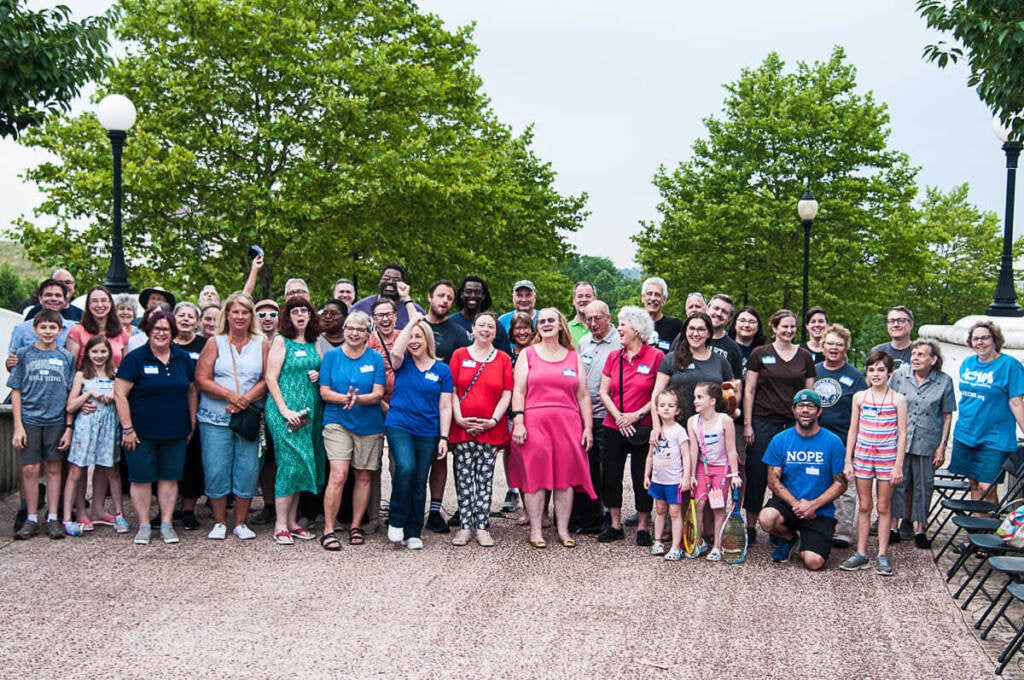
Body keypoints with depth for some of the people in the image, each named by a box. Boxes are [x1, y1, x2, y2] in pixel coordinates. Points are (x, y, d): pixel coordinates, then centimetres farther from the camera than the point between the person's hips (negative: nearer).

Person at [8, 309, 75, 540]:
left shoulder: (66, 357, 6)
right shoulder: (23, 354, 3)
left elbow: (71, 394, 7)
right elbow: (16, 391, 3)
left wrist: (69, 427, 1)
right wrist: (18, 426, -4)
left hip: (56, 421, 1)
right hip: (29, 419, -1)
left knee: (53, 469, 6)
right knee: (29, 470, 0)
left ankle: (52, 519, 13)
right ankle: (31, 519, 10)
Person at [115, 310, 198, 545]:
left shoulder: (183, 358, 7)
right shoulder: (135, 358, -6)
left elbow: (191, 391, 16)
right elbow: (120, 394, -8)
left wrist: (192, 424, 11)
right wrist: (127, 428, -12)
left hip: (175, 432, 3)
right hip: (142, 432, -3)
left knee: (170, 477, 7)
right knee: (141, 478, 2)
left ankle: (166, 524, 15)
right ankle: (144, 526, 12)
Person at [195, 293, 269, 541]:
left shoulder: (261, 344, 7)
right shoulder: (215, 343, 4)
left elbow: (267, 379, 1)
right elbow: (202, 378, -3)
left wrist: (245, 399, -13)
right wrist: (230, 396, -14)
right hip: (215, 418, -1)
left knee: (247, 470, 0)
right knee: (216, 470, -1)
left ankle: (241, 522, 13)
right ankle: (219, 522, 12)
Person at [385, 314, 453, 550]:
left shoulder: (442, 370, 6)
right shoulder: (402, 364, 5)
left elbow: (445, 406, 5)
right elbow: (396, 352, -20)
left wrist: (444, 438, -1)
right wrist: (412, 322, -14)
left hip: (427, 432, 2)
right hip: (399, 426, -2)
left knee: (420, 482, 6)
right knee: (406, 468, -25)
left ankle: (413, 533, 17)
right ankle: (396, 521, -8)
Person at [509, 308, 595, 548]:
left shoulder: (574, 357, 14)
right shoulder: (528, 354, 9)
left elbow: (583, 396, 13)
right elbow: (518, 391, 2)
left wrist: (588, 427, 6)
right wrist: (518, 422, -9)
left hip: (567, 424, 2)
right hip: (534, 423, -2)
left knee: (565, 477, 1)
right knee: (535, 476, -3)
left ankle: (563, 530, 11)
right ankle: (536, 531, 5)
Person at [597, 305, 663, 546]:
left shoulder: (656, 357, -6)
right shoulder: (613, 357, 8)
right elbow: (604, 392, 7)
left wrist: (638, 414, -12)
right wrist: (618, 417, -7)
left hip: (643, 428, -4)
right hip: (613, 427, 4)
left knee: (643, 478, 2)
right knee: (611, 476, 6)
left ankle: (642, 527, 14)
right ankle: (615, 525, 18)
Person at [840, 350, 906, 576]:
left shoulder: (898, 400, -2)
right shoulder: (859, 397, 5)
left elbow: (902, 434, -3)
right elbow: (853, 430, 8)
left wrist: (898, 465, -7)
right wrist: (848, 462, 4)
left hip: (887, 457, -2)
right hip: (862, 456, 2)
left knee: (883, 507, 4)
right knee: (864, 506, 7)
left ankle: (882, 555, 11)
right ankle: (861, 554, 12)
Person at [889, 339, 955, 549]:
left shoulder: (944, 381, -2)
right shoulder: (900, 375, -2)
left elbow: (947, 416, 3)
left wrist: (942, 446, 0)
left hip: (927, 442, 0)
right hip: (899, 439, 0)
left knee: (923, 485, 8)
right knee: (899, 482, 5)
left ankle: (919, 527, 19)